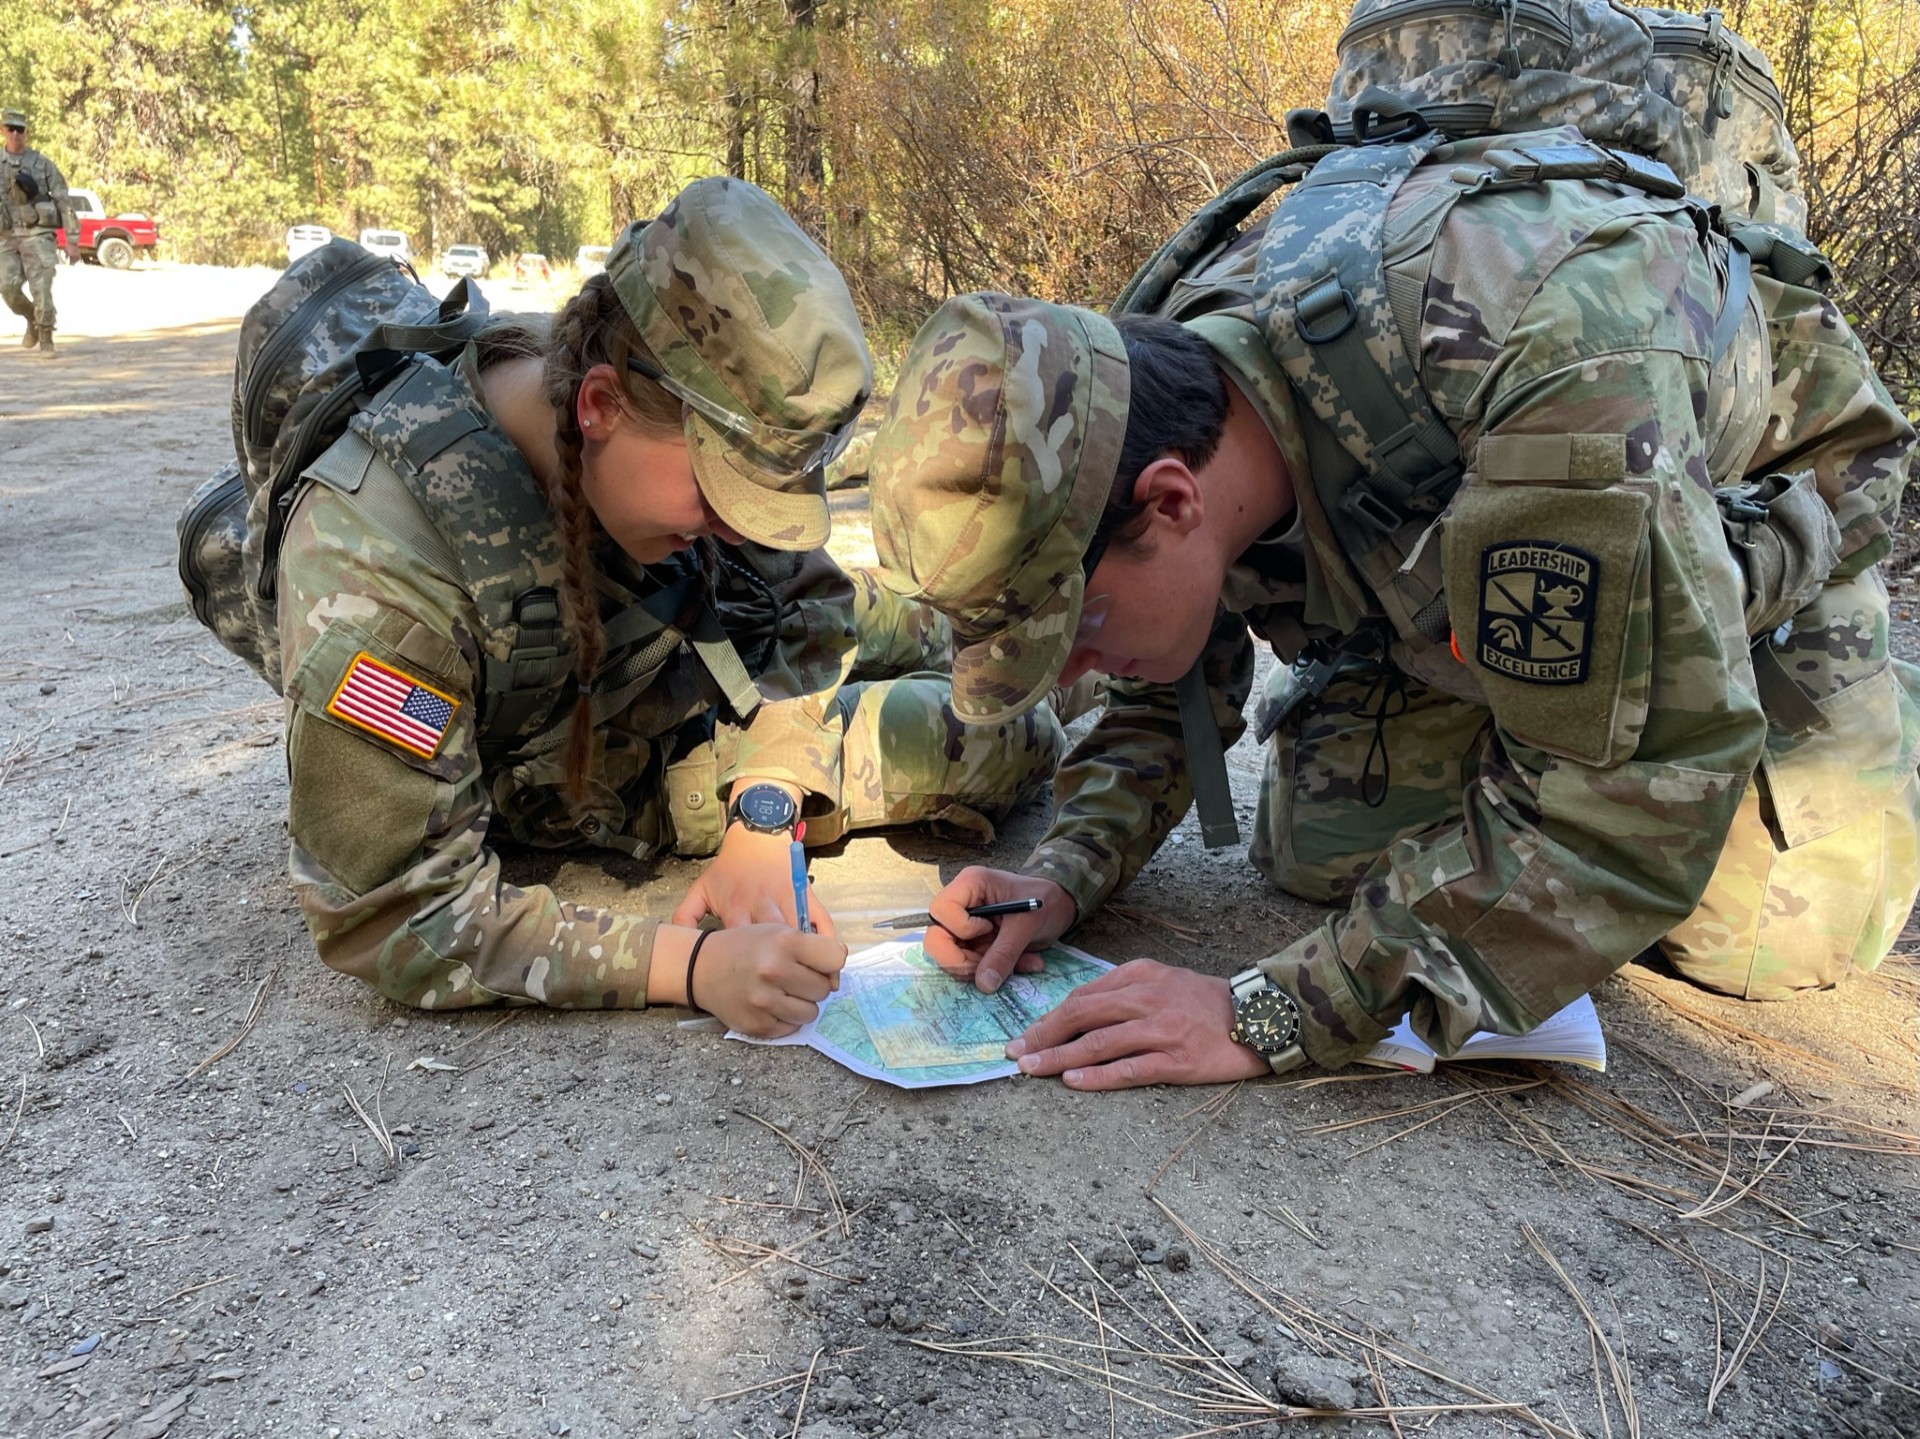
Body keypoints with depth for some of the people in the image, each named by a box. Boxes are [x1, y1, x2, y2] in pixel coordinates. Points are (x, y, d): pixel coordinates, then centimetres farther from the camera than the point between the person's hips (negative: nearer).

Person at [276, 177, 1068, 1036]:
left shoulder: (698, 422, -25)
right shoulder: (377, 558, -40)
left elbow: (796, 607, -9)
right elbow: (394, 917, -37)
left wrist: (762, 821, -23)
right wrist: (691, 967, -46)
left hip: (689, 734, 4)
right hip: (544, 816, -4)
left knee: (1012, 746, 3)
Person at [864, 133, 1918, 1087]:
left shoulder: (1546, 364, -47)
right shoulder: (1158, 395, -24)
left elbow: (1628, 797, -44)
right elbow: (1171, 695, -7)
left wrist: (1275, 1015, -45)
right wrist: (1065, 873, -24)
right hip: (1452, 583, 4)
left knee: (1766, 932, -13)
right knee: (1318, 850, -10)